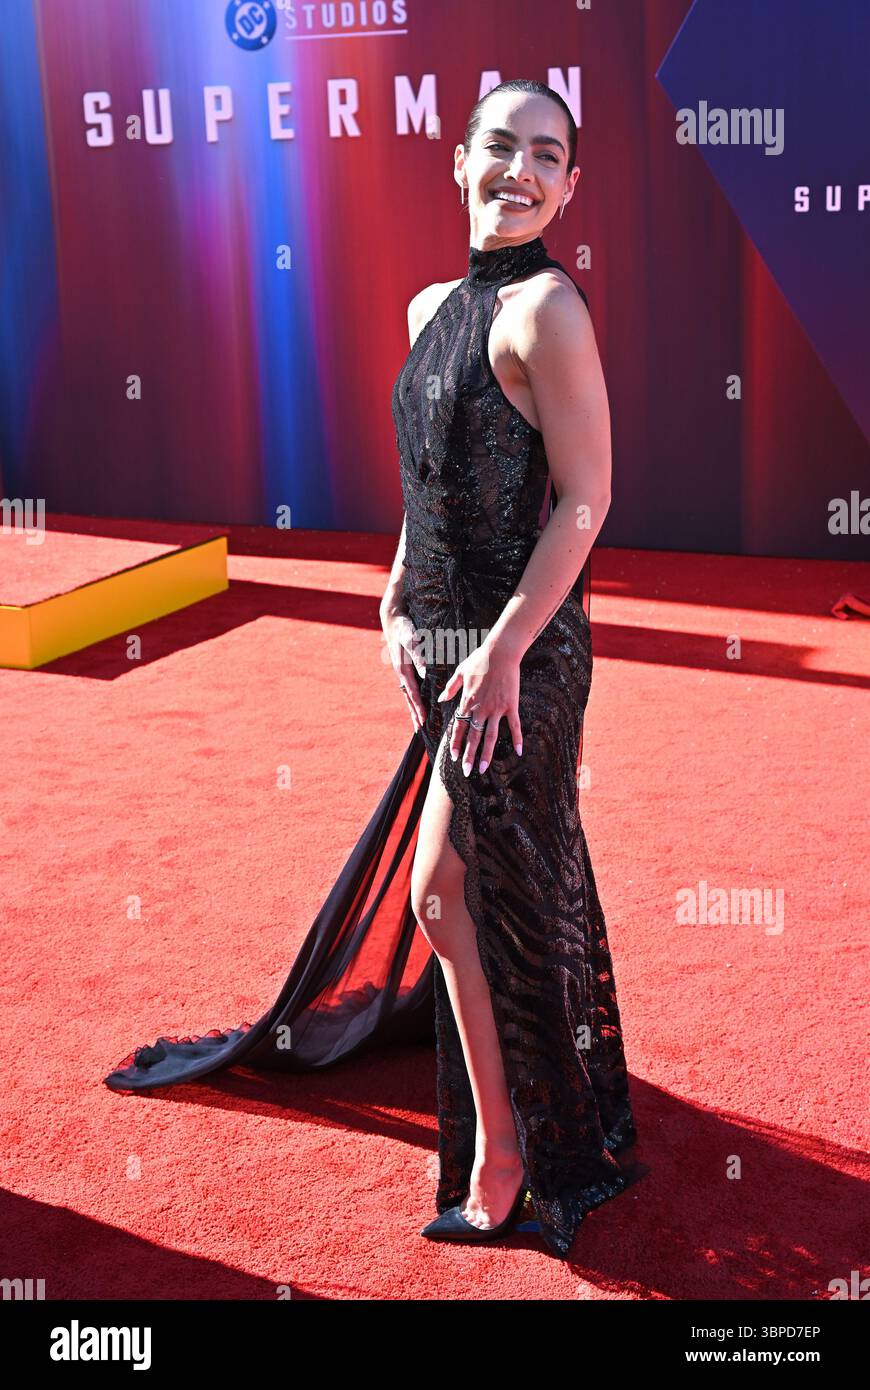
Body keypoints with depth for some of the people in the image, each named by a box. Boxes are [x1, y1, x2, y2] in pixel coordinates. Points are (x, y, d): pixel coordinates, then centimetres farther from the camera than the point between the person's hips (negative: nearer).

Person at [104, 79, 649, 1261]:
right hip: (447, 635, 8)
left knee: (448, 888, -5)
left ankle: (501, 1155, 12)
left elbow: (585, 500, -17)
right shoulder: (432, 308, 10)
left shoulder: (547, 309, -14)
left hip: (520, 645, -8)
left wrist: (502, 649, -20)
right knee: (510, 878, 19)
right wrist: (400, 605, 8)